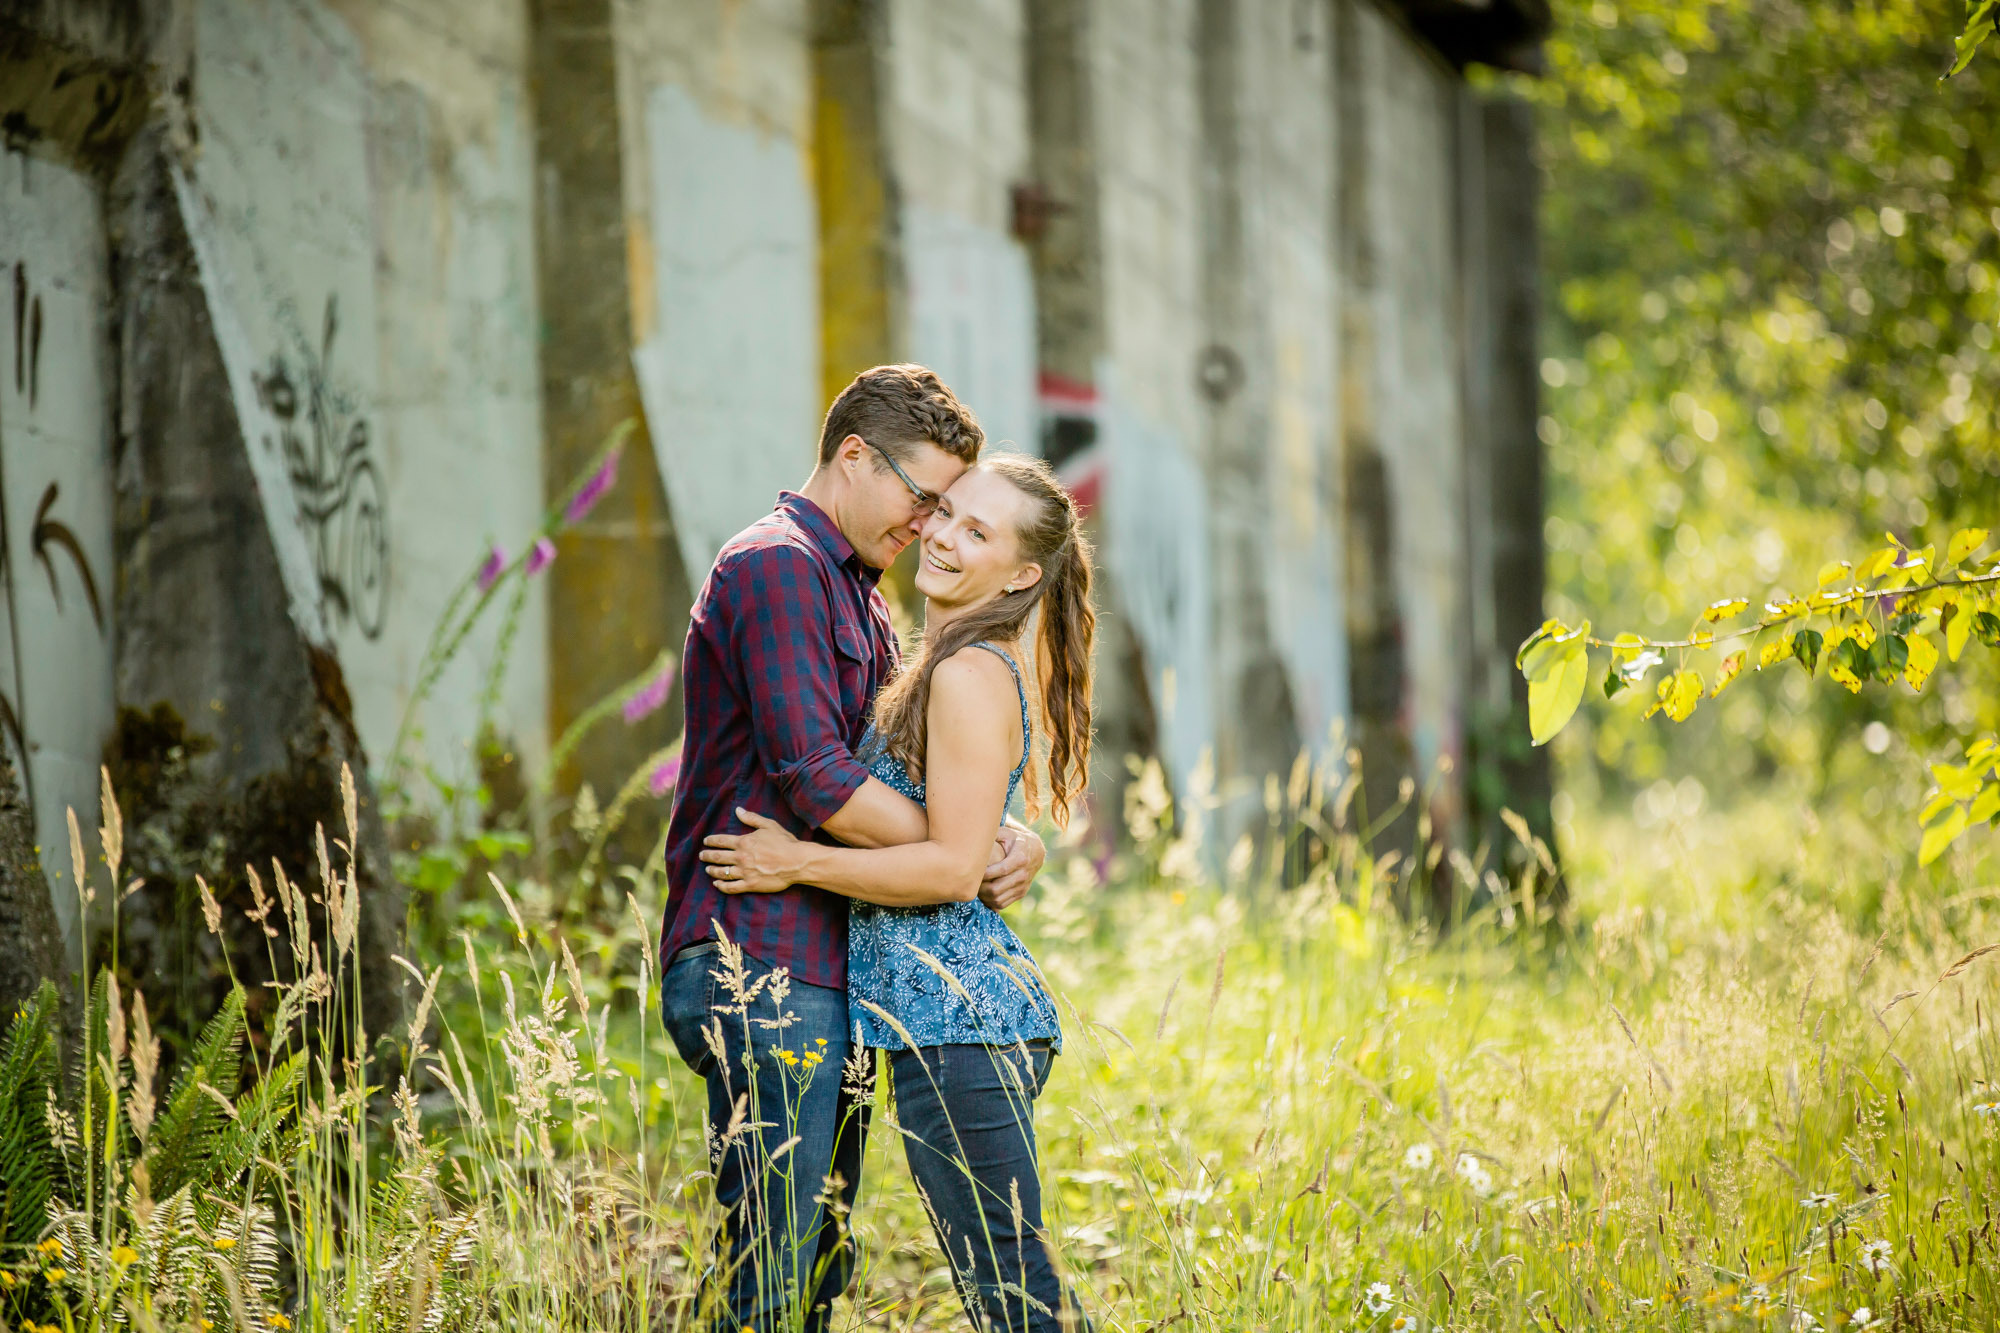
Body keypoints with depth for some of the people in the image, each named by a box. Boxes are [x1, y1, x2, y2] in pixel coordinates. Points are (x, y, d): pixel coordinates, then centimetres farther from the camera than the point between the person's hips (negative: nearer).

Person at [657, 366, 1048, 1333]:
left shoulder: (856, 596, 23)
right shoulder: (776, 565, -9)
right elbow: (817, 783, -19)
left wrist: (1012, 839, -1)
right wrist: (973, 855, -11)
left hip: (829, 974, 10)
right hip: (761, 969, -10)